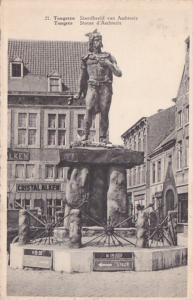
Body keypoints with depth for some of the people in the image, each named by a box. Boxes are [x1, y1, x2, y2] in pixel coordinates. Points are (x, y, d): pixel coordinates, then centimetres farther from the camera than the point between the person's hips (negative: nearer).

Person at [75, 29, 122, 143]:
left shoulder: (108, 57, 14)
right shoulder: (86, 58, 15)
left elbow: (119, 73, 7)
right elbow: (83, 77, 24)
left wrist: (108, 64, -8)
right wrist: (80, 92, 29)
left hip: (106, 88, 0)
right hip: (92, 87, 0)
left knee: (104, 113, -6)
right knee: (89, 110, -17)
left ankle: (103, 138, 1)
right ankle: (86, 135, -11)